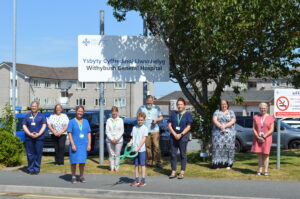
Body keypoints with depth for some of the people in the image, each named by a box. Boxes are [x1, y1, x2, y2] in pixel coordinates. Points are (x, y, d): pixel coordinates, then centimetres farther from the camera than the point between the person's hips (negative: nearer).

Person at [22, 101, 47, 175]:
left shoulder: (41, 116, 11)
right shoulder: (27, 116, 14)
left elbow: (44, 125, 3)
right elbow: (24, 126, 7)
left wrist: (38, 134, -11)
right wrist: (30, 134, -8)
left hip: (39, 138, -1)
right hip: (29, 138, 1)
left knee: (38, 153, -3)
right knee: (30, 154, -1)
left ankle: (37, 169, 4)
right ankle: (30, 169, 6)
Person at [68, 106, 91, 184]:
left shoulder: (86, 121, 12)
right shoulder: (72, 121, 1)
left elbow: (89, 133, 11)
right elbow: (69, 133, -4)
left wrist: (89, 144, 3)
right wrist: (72, 144, -13)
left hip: (84, 145, 3)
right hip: (75, 145, -3)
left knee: (82, 161, 5)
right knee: (74, 161, 0)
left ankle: (81, 177, 17)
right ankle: (73, 177, 10)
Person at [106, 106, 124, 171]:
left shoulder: (120, 120, 3)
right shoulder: (109, 120, 4)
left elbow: (122, 131, -1)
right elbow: (107, 131, 1)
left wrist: (116, 139, -10)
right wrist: (112, 139, -9)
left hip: (119, 140, 0)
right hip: (110, 140, 0)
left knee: (117, 154, 2)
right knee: (111, 154, 2)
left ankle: (116, 167, 10)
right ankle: (112, 168, 8)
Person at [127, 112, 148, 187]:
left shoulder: (145, 128, -5)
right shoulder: (134, 127, 9)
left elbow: (143, 139, -11)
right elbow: (133, 138, 14)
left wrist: (138, 148, -18)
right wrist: (130, 143, -7)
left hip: (141, 149, -4)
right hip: (134, 149, 4)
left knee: (142, 164, 1)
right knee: (136, 165, 9)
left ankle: (143, 180, 5)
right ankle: (137, 179, 16)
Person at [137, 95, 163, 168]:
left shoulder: (157, 108, 10)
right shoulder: (141, 108, 8)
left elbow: (161, 117, 15)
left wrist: (157, 120, -6)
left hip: (155, 130, 0)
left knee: (156, 146, -7)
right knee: (148, 147, -1)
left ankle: (158, 162, -2)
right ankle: (149, 162, 7)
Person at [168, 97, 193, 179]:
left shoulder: (188, 115, 3)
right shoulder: (173, 114, 11)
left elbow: (188, 127, -4)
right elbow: (169, 125, 5)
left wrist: (181, 134, -14)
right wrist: (174, 134, -9)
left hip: (183, 136, -3)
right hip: (173, 136, 3)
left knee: (183, 154, 1)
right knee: (173, 154, 2)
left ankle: (182, 172, 8)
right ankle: (173, 172, 9)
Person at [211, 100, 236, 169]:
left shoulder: (231, 112, 10)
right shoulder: (217, 112, 11)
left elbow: (233, 121, -3)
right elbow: (214, 120, -2)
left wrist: (225, 126, -15)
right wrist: (220, 126, -18)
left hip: (229, 133, 0)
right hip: (218, 133, 0)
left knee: (228, 147, -4)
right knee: (218, 147, -7)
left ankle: (228, 164, 1)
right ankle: (217, 164, -5)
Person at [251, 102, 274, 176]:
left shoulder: (270, 118, 1)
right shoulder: (256, 117, 7)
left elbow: (271, 130, -3)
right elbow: (254, 129, 3)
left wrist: (264, 136, -13)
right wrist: (258, 137, -10)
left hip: (267, 139, -2)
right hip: (257, 139, 2)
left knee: (265, 154, -2)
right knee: (259, 154, 2)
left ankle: (266, 171, 2)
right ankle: (260, 170, 5)